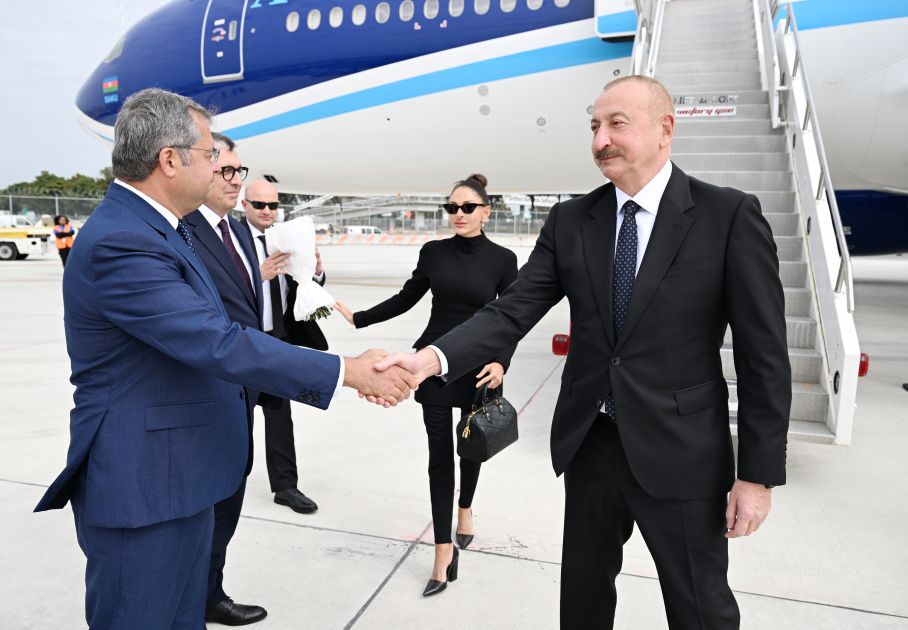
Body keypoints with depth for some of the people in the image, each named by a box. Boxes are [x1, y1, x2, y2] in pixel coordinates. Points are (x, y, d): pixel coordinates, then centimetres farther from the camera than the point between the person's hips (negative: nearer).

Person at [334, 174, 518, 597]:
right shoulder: (433, 252, 0)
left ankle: (465, 508, 47)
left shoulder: (502, 258, -5)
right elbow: (405, 300, 9)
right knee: (440, 453, 1)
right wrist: (357, 318, 4)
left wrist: (501, 362, -19)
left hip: (477, 365, 0)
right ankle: (444, 549, 10)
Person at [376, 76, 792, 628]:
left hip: (680, 454, -3)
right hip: (589, 444, 4)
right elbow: (512, 312, -7)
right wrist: (432, 359, -24)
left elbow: (764, 354, -8)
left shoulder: (730, 215, -9)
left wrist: (759, 474, -8)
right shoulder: (570, 221, 1)